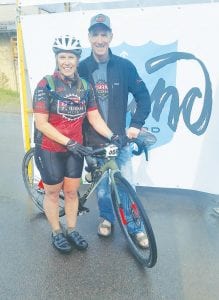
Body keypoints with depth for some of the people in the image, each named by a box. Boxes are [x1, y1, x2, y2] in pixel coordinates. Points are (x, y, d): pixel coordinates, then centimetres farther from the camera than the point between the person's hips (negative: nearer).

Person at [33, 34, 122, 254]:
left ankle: (72, 231, 34)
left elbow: (95, 118, -2)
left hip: (75, 149, 4)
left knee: (72, 191, 14)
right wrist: (68, 142, -23)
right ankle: (56, 233, 32)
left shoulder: (85, 86, 0)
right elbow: (41, 123, -17)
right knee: (53, 192, 11)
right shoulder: (46, 85, -13)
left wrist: (112, 136, -18)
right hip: (50, 149, -3)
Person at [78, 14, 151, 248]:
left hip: (120, 138, 0)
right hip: (93, 141, 1)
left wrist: (136, 125, -10)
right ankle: (106, 218, 38)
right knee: (101, 185, 14)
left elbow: (143, 97, 1)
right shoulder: (81, 69, -2)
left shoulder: (124, 66, -4)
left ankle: (136, 226, 25)